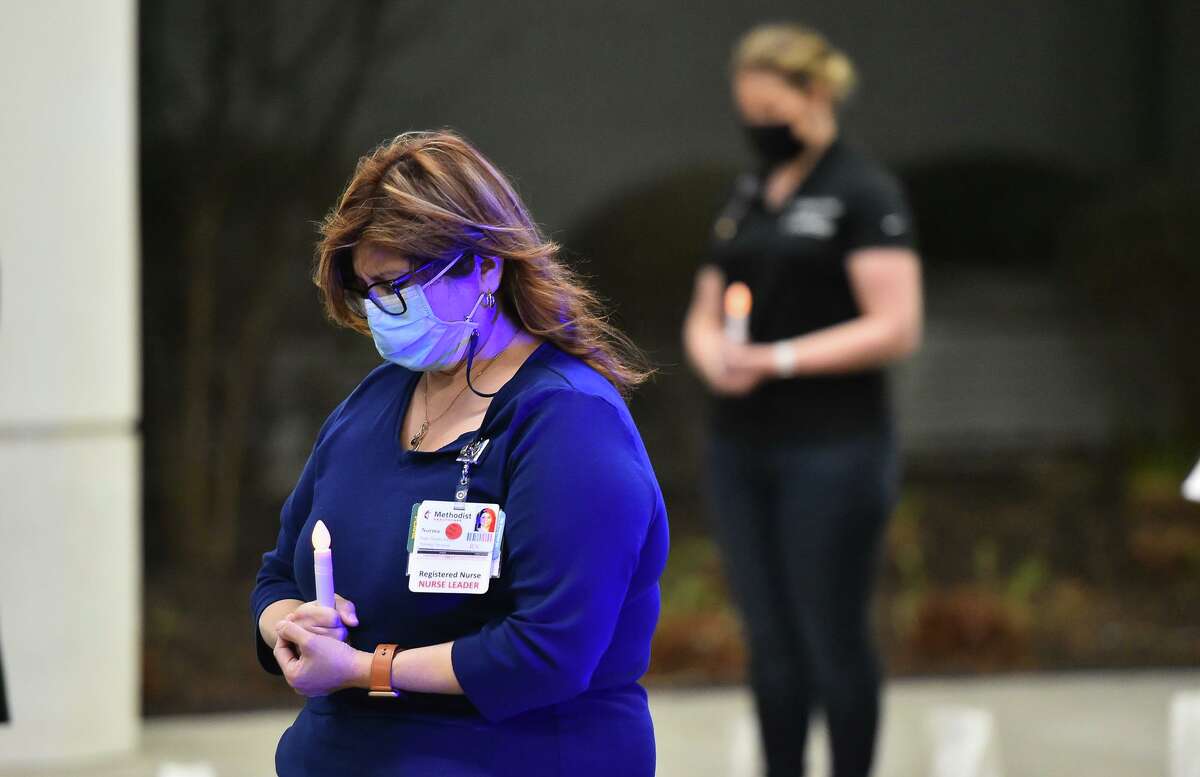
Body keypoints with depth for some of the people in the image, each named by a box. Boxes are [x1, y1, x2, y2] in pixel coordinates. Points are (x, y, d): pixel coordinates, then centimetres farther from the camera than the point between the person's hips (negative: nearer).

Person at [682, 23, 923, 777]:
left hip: (832, 452, -7)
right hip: (743, 446, 7)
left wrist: (779, 359, -19)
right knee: (770, 643, 10)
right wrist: (715, 356, -5)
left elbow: (896, 328, -14)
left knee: (833, 638, -1)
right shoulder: (746, 195, 15)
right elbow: (705, 315, 19)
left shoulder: (863, 193, -7)